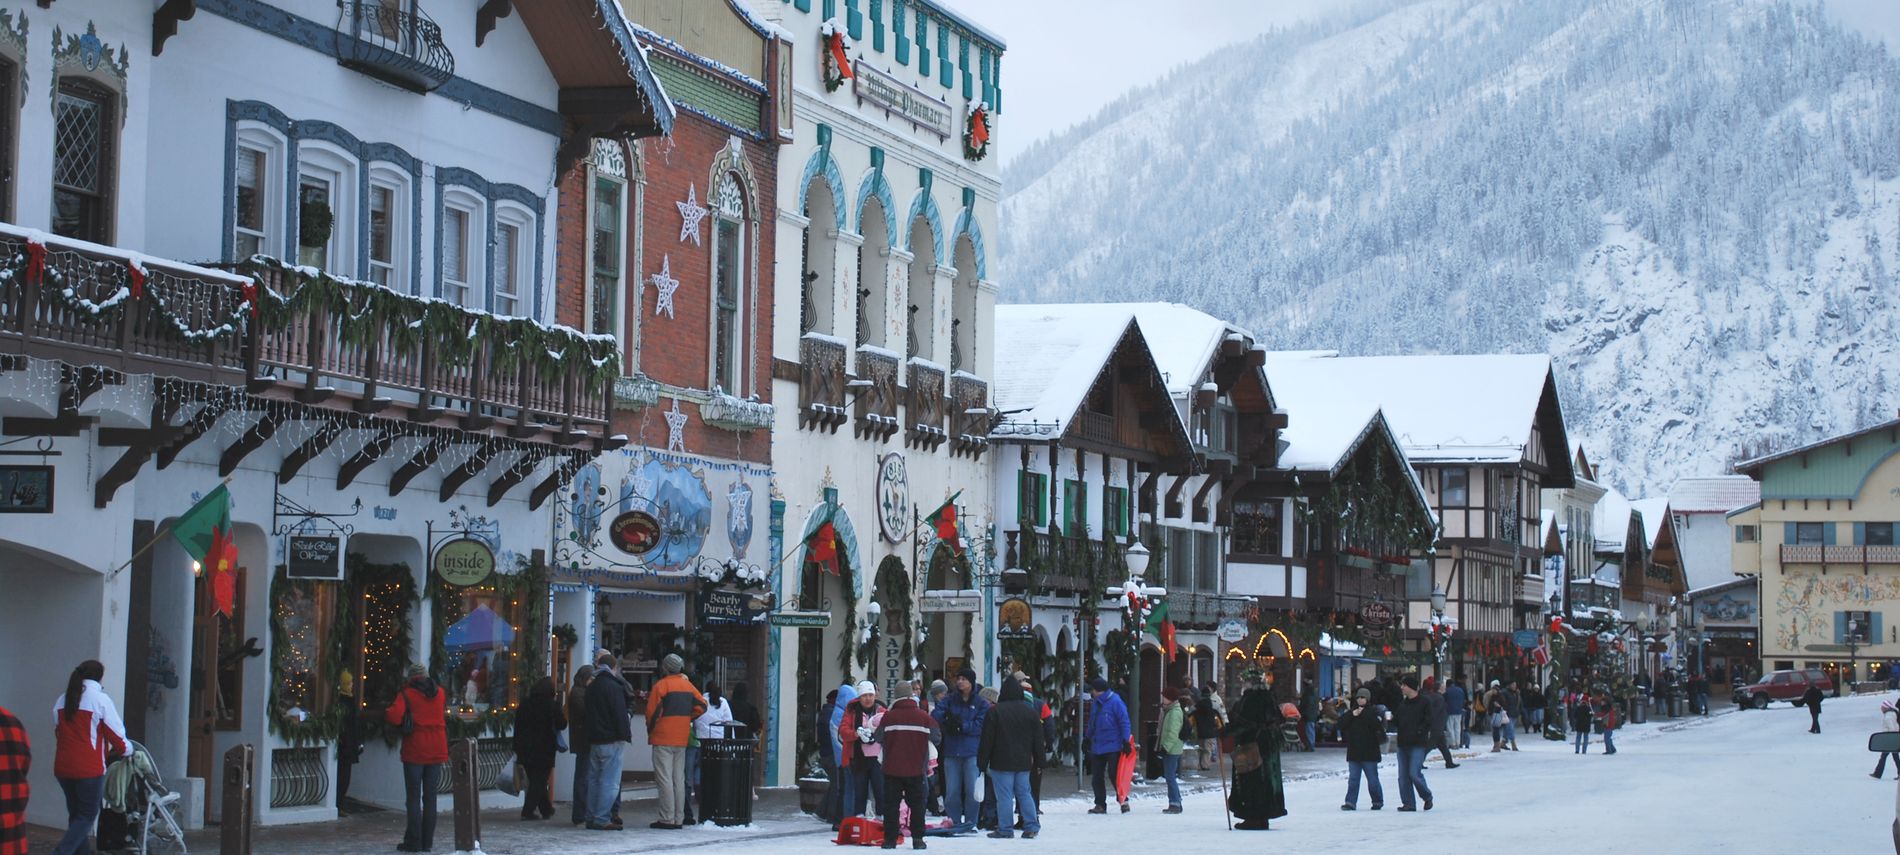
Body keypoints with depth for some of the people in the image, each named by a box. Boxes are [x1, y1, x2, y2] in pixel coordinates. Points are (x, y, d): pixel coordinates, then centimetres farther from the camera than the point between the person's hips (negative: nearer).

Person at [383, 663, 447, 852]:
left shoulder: (407, 694, -7)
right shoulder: (441, 693, 9)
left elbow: (394, 717, -19)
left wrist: (386, 712, 0)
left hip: (414, 751, -4)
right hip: (436, 751, 4)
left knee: (413, 798, 1)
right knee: (430, 797, 9)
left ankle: (414, 841, -3)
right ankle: (427, 842, 9)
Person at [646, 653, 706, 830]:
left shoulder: (661, 685, -11)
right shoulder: (688, 685, 9)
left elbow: (652, 711, -13)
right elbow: (702, 705, 11)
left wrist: (650, 730, 2)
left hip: (663, 738, -6)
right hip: (682, 739, 6)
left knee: (665, 779, -5)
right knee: (679, 779, 11)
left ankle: (667, 819, -8)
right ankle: (679, 819, 11)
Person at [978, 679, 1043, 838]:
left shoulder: (994, 711, -9)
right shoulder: (1031, 711, 5)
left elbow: (986, 740, -8)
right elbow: (1038, 740, 10)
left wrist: (982, 763, -2)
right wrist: (1038, 762, 16)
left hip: (1002, 762, -5)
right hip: (1024, 762, 5)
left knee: (1004, 796, -2)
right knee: (1024, 793, 12)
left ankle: (1005, 829, -1)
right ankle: (1031, 827, 8)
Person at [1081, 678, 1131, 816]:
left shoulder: (1115, 702, -11)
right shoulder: (1096, 704, 12)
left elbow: (1124, 723, -13)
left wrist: (1126, 741, -17)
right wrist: (1087, 738, 22)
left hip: (1113, 747, -8)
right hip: (1096, 746, 8)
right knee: (1097, 777, 7)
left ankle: (1123, 800, 5)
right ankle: (1100, 804, 14)